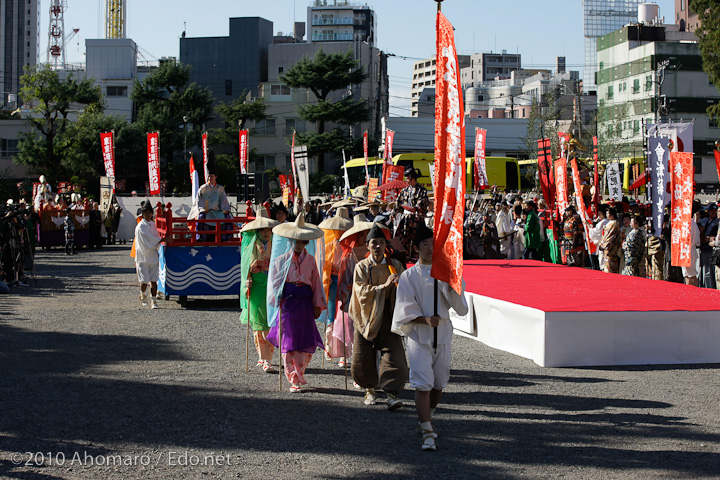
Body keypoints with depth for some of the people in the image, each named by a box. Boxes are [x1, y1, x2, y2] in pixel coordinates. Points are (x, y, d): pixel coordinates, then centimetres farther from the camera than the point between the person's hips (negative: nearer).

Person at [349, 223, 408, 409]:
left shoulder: (395, 266, 6)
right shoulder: (361, 267, 3)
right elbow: (361, 291, -11)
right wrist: (383, 286, -22)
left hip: (388, 316, 0)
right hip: (367, 316, 0)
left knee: (393, 354, -12)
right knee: (364, 357, 4)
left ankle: (392, 394, -11)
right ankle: (369, 389, 25)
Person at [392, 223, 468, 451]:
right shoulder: (409, 276, 1)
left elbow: (461, 308, 2)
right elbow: (406, 309, -3)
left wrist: (451, 288, -14)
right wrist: (426, 319, -18)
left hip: (443, 333, 3)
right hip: (418, 335, -3)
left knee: (439, 383, 12)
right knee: (422, 383, -12)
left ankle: (427, 418, 37)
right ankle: (427, 433, -13)